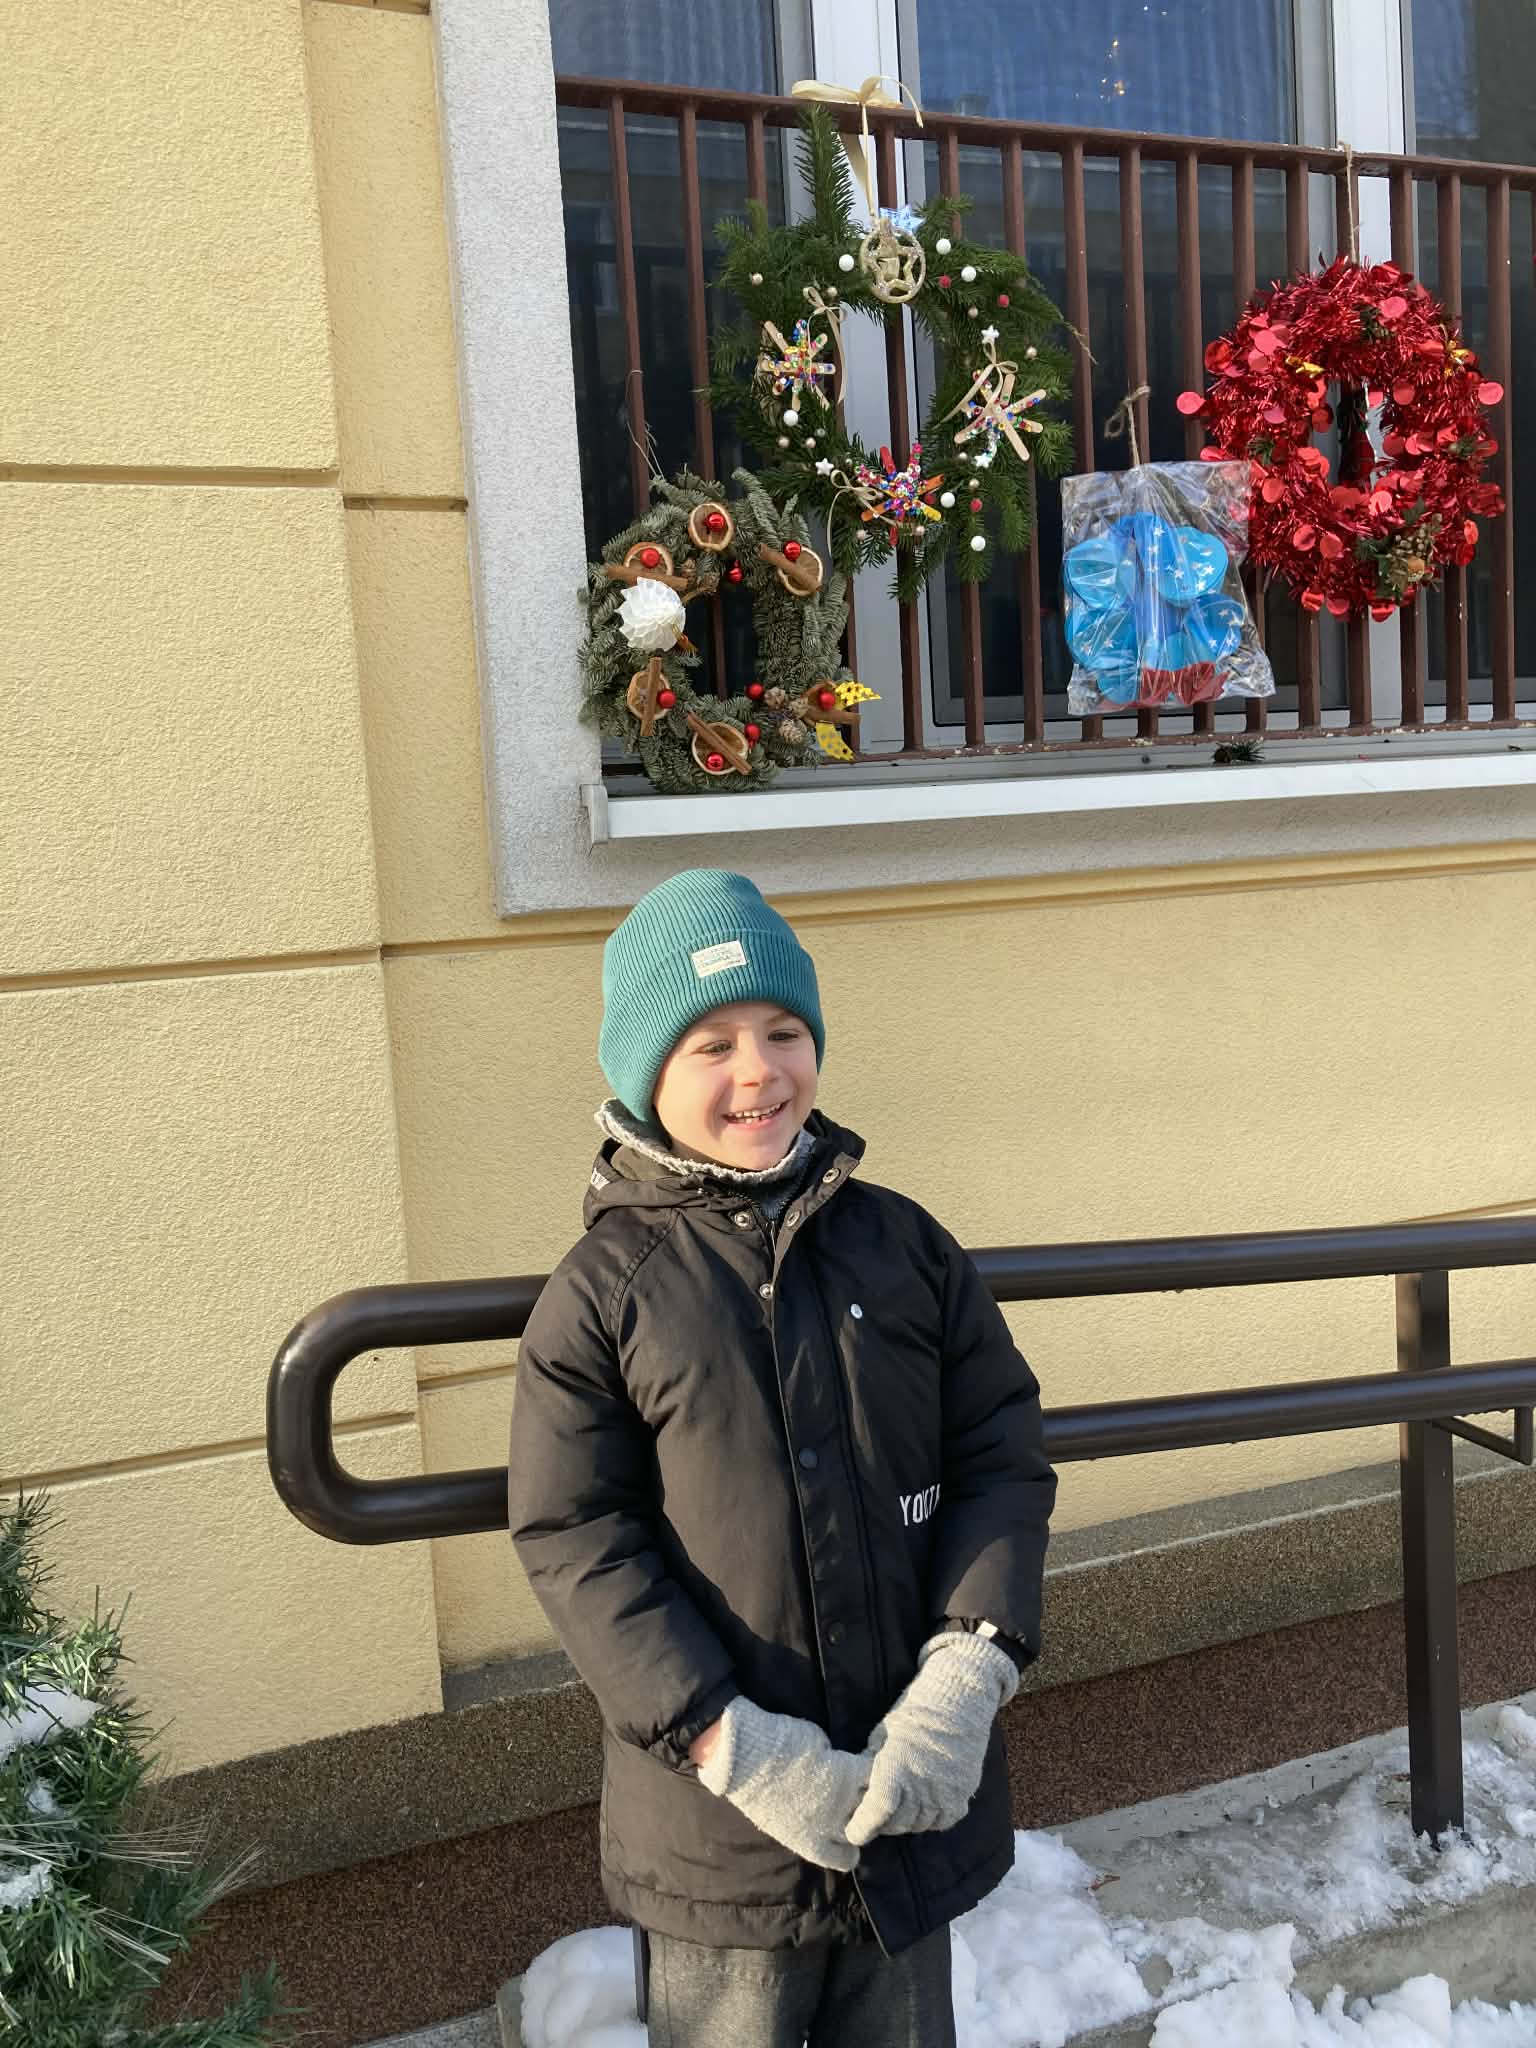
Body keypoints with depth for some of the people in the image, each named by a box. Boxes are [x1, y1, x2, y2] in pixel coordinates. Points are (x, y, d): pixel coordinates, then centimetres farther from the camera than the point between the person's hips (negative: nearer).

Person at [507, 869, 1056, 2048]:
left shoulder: (905, 1246, -1)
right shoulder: (601, 1294, -9)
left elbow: (1005, 1460, 0)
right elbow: (576, 1545, -12)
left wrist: (966, 1676, -13)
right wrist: (735, 1745, -18)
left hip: (918, 1794, 3)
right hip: (714, 1816, -3)